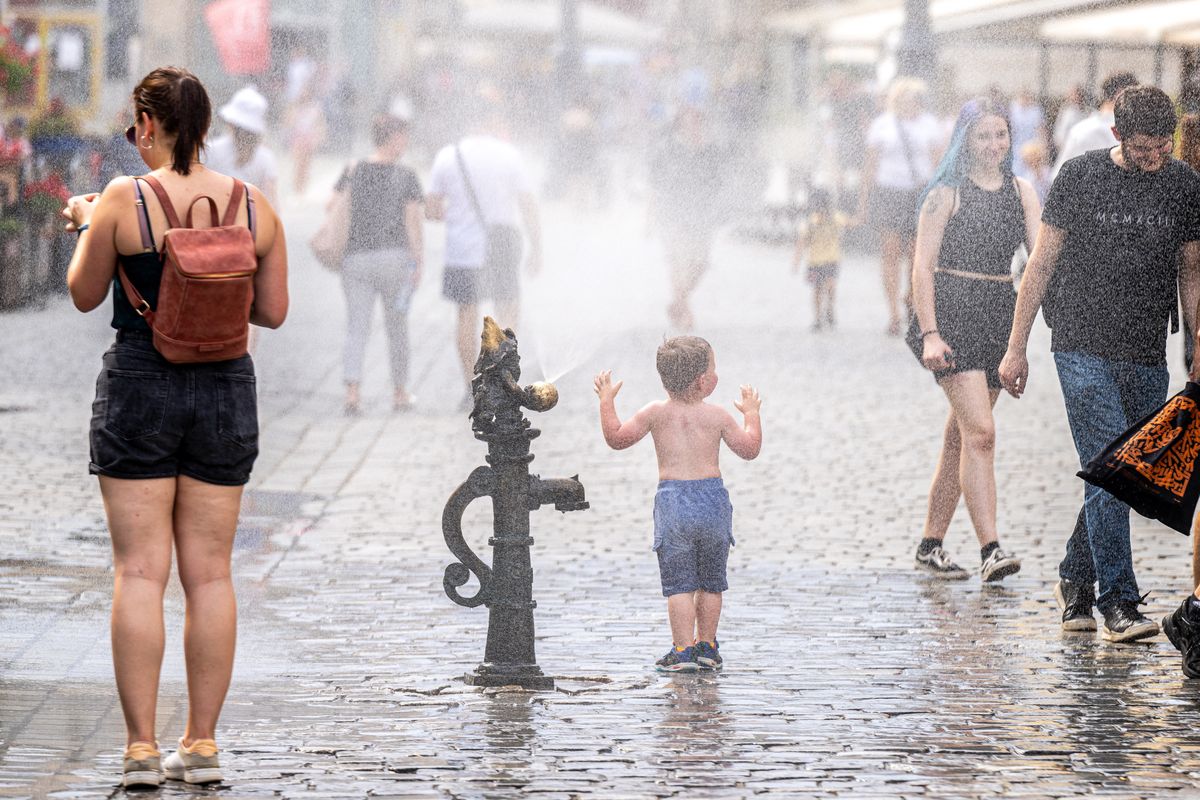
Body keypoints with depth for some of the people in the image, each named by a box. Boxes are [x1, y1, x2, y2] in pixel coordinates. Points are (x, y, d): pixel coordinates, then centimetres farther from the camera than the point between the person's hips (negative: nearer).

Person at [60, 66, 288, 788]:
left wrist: (85, 224, 19)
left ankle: (142, 748, -1)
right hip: (226, 389, 3)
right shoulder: (256, 206, -1)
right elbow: (274, 311, 6)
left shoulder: (124, 201, -10)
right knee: (210, 573, 8)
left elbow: (85, 295, 2)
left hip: (139, 388, -3)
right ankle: (203, 744, 10)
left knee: (140, 572, 0)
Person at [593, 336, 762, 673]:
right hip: (713, 500, 1)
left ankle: (683, 649, -4)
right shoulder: (717, 416, -1)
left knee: (679, 582, 1)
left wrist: (606, 401, 20)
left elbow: (617, 437, 7)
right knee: (711, 581, 15)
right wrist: (751, 414, 23)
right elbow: (749, 449, 8)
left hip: (673, 502, -1)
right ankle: (706, 645, 19)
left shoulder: (656, 413, -1)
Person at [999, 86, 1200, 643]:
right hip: (1083, 348, -4)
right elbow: (1042, 263, 1)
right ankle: (1118, 602, -12)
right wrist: (1016, 347, 0)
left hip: (1146, 357, 4)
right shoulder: (1081, 175, -4)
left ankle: (1074, 580, 26)